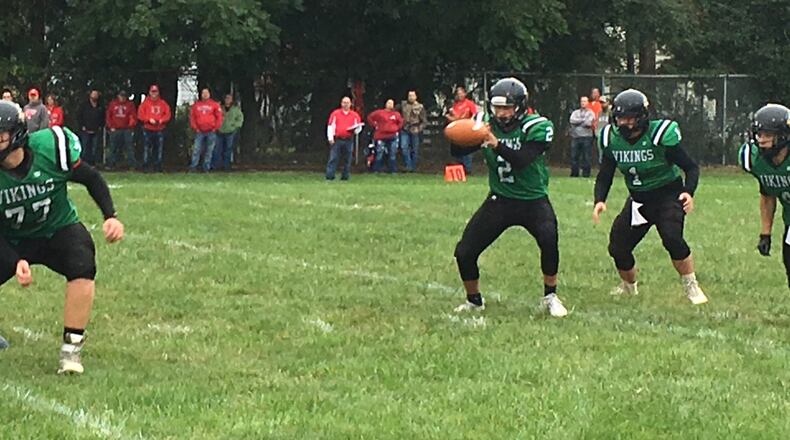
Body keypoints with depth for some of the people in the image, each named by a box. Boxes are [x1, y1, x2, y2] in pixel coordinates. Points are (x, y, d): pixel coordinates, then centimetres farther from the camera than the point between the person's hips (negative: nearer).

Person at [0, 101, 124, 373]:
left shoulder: (50, 148, -23)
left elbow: (91, 179, -6)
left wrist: (110, 216, -16)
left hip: (58, 229, -1)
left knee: (82, 269, -29)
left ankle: (71, 347, -17)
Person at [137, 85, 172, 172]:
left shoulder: (163, 103, 9)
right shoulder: (145, 103, 3)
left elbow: (168, 114, 6)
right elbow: (140, 115, -3)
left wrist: (162, 120, -11)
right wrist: (149, 119, -16)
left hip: (160, 130, 2)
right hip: (148, 130, -2)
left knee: (159, 149, 3)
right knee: (146, 148, -4)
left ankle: (158, 166, 9)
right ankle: (146, 166, -1)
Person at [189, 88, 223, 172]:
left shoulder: (214, 104, 4)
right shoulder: (196, 105, 9)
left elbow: (219, 117, 2)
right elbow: (192, 117, 8)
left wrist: (215, 128, -5)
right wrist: (195, 128, -2)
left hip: (211, 131, -1)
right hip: (200, 131, 1)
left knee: (209, 151, 2)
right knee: (196, 149, -6)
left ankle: (206, 167, 6)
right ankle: (193, 166, -6)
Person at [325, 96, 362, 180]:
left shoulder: (355, 115, 10)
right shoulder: (335, 114, 5)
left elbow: (359, 127, 14)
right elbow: (330, 126, 2)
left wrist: (355, 130, -10)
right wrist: (330, 138, -7)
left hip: (349, 141, 2)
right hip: (337, 140, -2)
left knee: (347, 160, 4)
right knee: (333, 158, -6)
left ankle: (345, 176, 13)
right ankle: (330, 176, -7)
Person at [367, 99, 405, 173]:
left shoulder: (396, 114, 9)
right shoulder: (379, 113, 1)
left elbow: (401, 122, 20)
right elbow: (370, 117, 6)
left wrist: (397, 129, 8)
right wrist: (375, 126, 1)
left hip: (392, 137, 3)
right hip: (381, 137, -3)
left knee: (393, 155, 4)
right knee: (379, 154, -4)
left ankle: (393, 170, 11)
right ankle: (376, 170, 2)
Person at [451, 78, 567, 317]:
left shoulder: (537, 127, -13)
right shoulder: (487, 126, -2)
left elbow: (522, 161, -27)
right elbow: (459, 152, -7)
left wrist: (497, 145, -41)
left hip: (533, 200, -4)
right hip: (500, 200, 4)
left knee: (549, 239, -31)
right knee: (465, 252, -2)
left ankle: (550, 297, -10)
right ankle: (474, 300, 24)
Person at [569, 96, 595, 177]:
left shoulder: (590, 113, 8)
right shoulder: (575, 112, 18)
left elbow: (589, 123, -8)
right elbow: (572, 120, -2)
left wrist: (578, 122, 0)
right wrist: (583, 119, -4)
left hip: (586, 137, -3)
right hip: (575, 136, 3)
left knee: (587, 156, -5)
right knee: (574, 155, 2)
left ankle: (586, 173, -2)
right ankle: (574, 173, 8)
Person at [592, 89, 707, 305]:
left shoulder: (661, 135, -22)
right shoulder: (612, 138, -7)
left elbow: (691, 167, -15)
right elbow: (605, 176, 5)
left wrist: (689, 193, -33)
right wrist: (600, 200, -14)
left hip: (668, 195, -5)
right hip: (638, 200, 5)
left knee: (672, 238, -28)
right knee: (618, 247, 1)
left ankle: (691, 287, -11)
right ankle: (628, 287, 31)